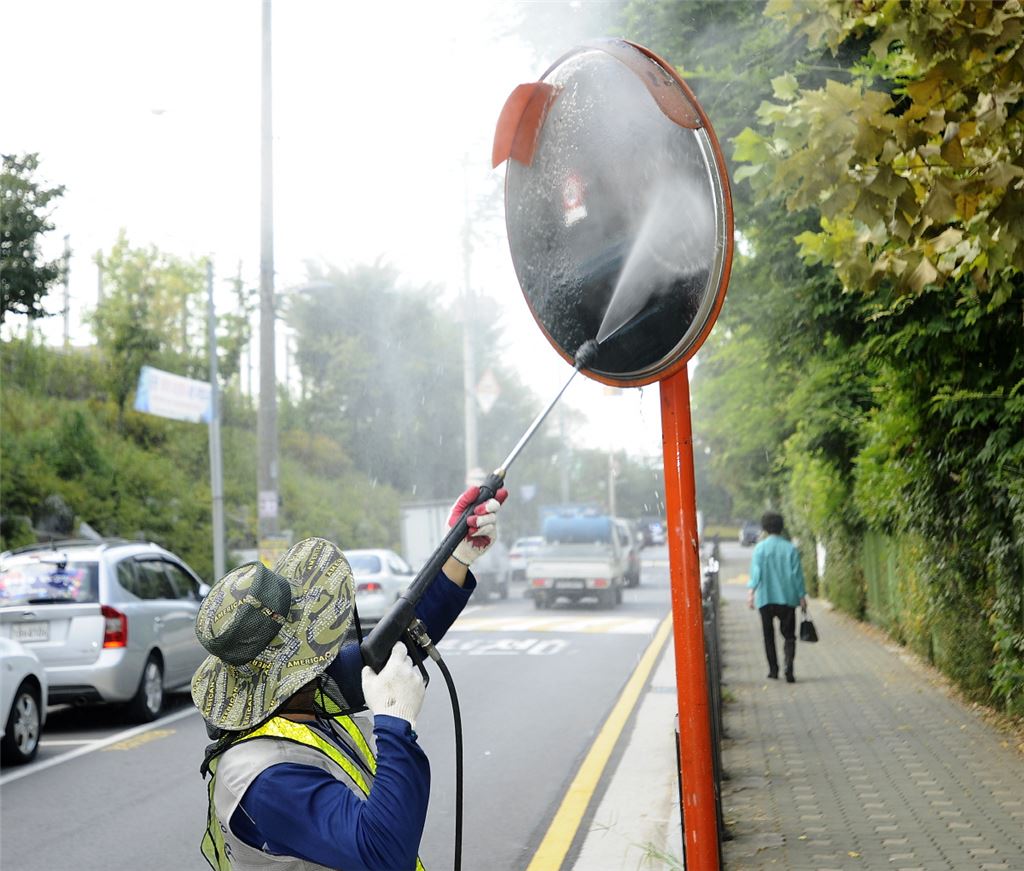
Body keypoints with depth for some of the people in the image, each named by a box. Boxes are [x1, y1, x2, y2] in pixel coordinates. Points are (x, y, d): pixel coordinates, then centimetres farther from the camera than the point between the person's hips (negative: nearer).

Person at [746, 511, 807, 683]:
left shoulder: (759, 548, -2)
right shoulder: (790, 548, 2)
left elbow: (756, 571, -13)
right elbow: (797, 574, 2)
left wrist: (751, 590, -20)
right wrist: (802, 596, 7)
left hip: (765, 598, 0)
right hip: (787, 598, 1)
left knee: (769, 635, 12)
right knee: (789, 635, 3)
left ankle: (773, 669, 13)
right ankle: (789, 668, -17)